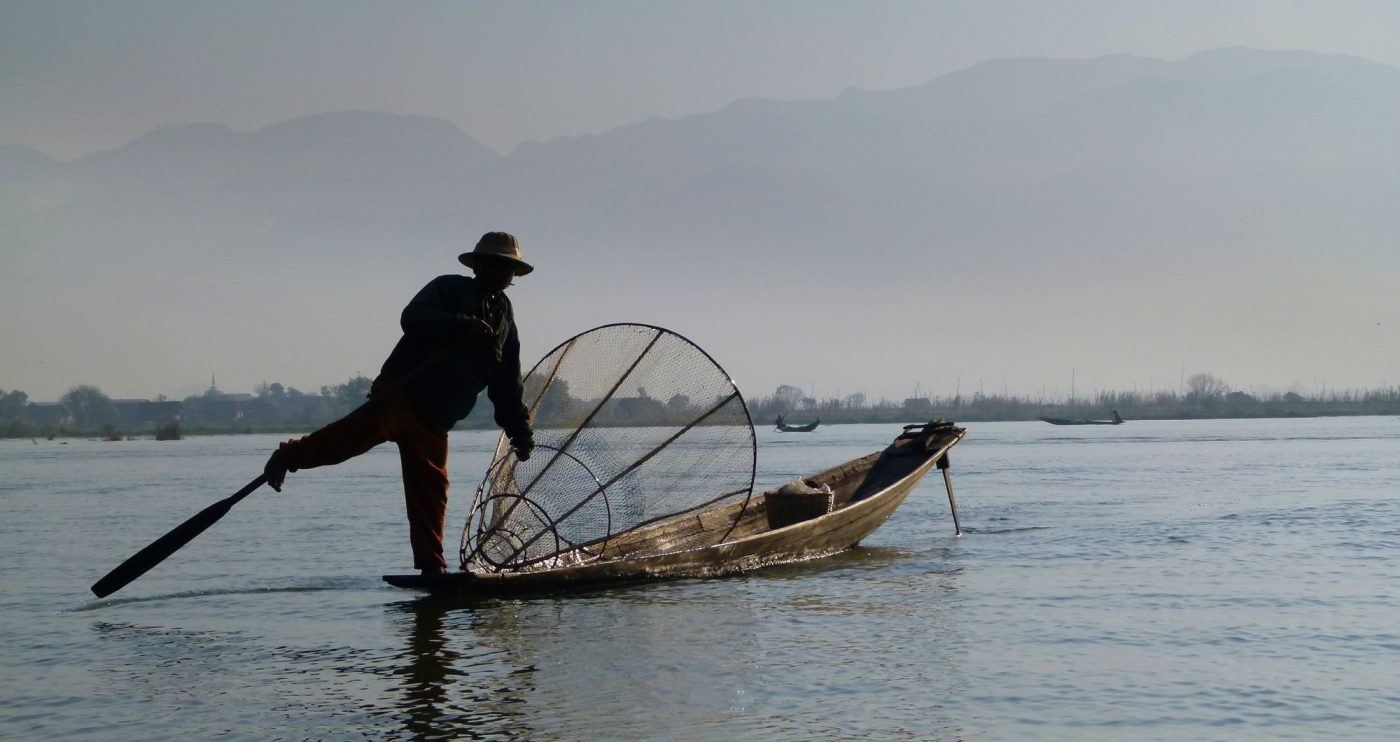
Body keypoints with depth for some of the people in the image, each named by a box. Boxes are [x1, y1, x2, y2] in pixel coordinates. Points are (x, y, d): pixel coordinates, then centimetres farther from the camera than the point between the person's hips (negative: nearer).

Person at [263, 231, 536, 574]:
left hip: (434, 420, 6)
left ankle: (431, 567, 3)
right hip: (403, 393, -6)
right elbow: (412, 318, -14)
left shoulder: (505, 319, 23)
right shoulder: (450, 289, 5)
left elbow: (508, 386, 26)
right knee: (368, 427, -33)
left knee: (430, 490, 1)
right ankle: (287, 457, -28)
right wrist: (461, 324, -27)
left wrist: (520, 430, 20)